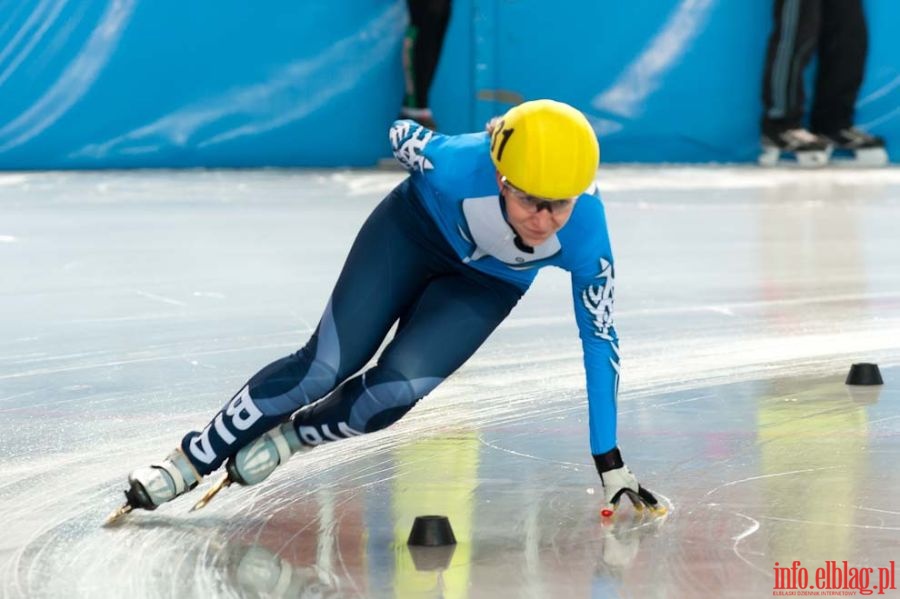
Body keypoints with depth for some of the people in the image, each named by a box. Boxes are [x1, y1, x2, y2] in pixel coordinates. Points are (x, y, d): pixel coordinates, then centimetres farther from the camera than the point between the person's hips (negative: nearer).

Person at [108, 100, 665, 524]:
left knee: (396, 391, -18)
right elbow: (403, 134, -17)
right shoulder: (461, 165, -42)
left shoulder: (586, 236, -36)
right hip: (417, 227, -1)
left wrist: (610, 463, -15)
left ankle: (285, 440, 10)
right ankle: (190, 461, 5)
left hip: (488, 285, 1)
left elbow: (600, 340, -20)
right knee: (324, 367, -9)